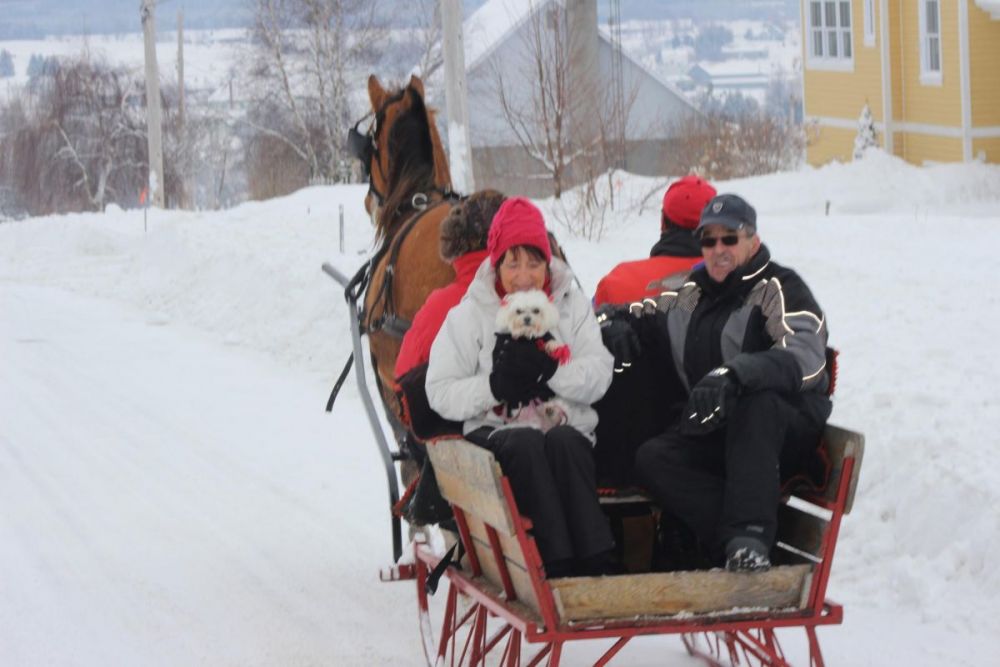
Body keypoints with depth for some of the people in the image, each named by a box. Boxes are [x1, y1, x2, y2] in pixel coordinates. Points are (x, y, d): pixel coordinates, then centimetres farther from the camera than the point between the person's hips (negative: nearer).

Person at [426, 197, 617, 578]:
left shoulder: (573, 306, 13)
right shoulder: (469, 315, 9)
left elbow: (598, 377, 1)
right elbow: (440, 393, 3)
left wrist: (550, 368, -18)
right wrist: (495, 385, -15)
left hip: (567, 428, 1)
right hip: (494, 432, -1)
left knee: (562, 443, -35)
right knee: (527, 445, -36)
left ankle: (596, 565, -42)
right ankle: (557, 568, -43)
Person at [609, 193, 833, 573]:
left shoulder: (779, 289, -5)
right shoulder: (689, 296, 16)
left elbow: (806, 357, -23)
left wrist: (731, 376, -39)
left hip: (787, 430, -5)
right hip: (715, 435, 5)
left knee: (757, 401, -38)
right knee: (652, 459, -21)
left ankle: (748, 537, -46)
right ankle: (733, 540, -38)